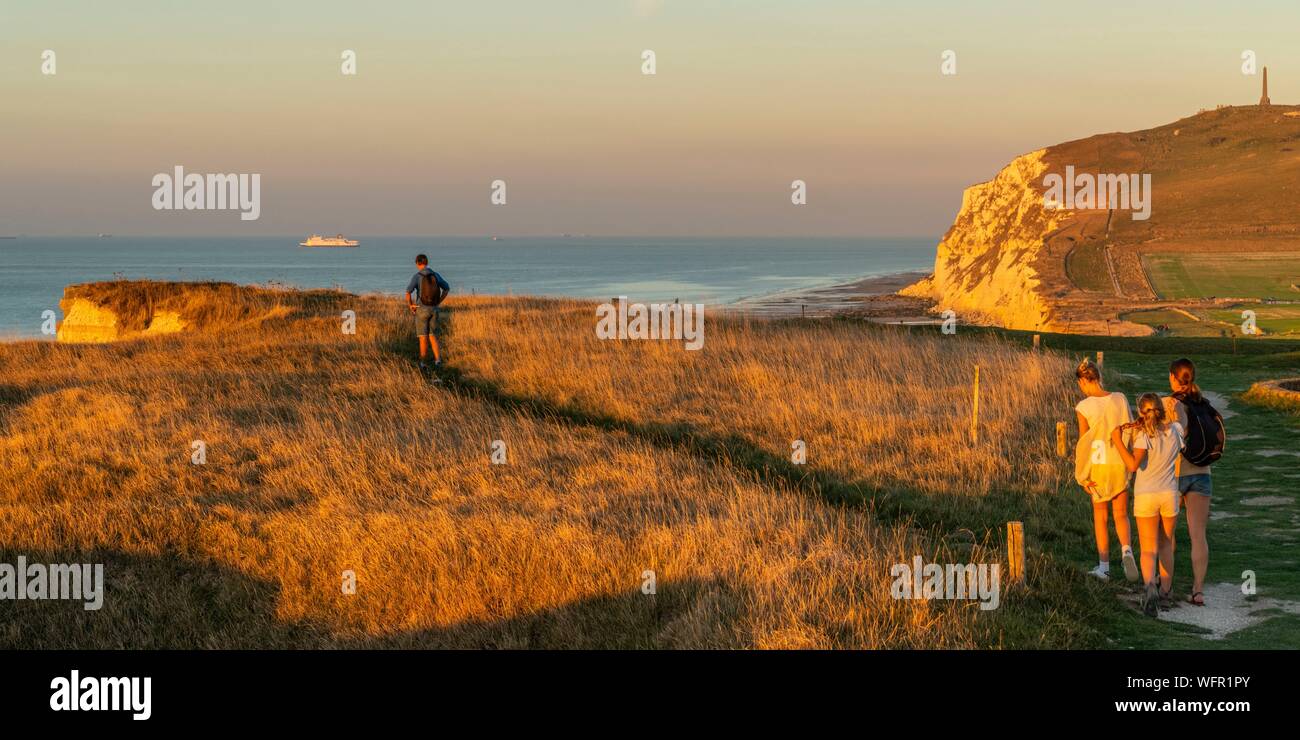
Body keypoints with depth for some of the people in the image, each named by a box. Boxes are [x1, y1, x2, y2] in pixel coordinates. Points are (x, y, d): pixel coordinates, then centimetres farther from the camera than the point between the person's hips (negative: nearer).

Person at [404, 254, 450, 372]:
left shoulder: (416, 276, -12)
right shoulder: (435, 275, 4)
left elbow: (408, 292, -23)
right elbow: (447, 288, 15)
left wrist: (410, 305, -6)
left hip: (422, 309, -4)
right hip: (433, 309, 4)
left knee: (423, 337, 4)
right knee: (432, 336, 15)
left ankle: (423, 364, 7)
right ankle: (437, 359, -1)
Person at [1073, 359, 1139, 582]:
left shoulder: (1084, 407, -13)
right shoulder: (1120, 400, -3)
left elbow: (1083, 443, -10)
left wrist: (1082, 477, -2)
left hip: (1098, 466, -2)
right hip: (1121, 465, 2)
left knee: (1100, 516, 12)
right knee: (1121, 515, 14)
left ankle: (1104, 566, 15)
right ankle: (1127, 550, -13)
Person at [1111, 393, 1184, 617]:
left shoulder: (1145, 436, -14)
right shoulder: (1175, 430, 0)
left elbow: (1134, 464, -25)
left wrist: (1118, 441, -19)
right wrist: (1143, 426, 14)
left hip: (1145, 496, -3)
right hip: (1169, 495, 3)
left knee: (1148, 550, -3)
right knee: (1166, 544, 22)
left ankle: (1150, 585, -30)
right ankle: (1164, 591, 30)